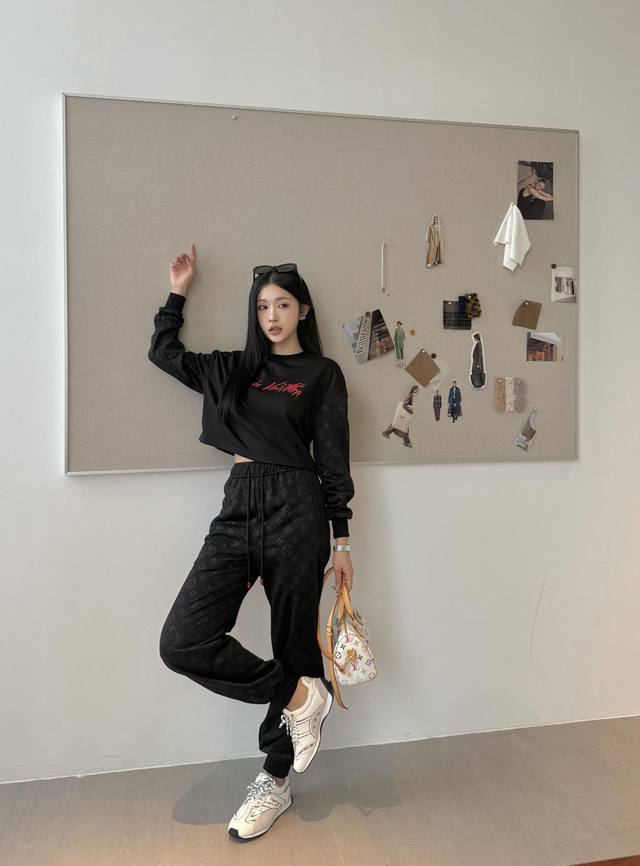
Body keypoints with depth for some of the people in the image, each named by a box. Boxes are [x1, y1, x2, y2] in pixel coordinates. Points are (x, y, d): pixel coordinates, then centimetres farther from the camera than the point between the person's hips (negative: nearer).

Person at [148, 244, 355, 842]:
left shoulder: (322, 374, 6)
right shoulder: (235, 369, 17)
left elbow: (333, 461, 2)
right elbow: (164, 352, 27)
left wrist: (341, 541, 0)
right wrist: (178, 291, 22)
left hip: (295, 511, -3)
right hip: (237, 511, 4)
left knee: (295, 645, 6)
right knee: (183, 642, -11)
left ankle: (275, 782, 25)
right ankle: (300, 696, 7)